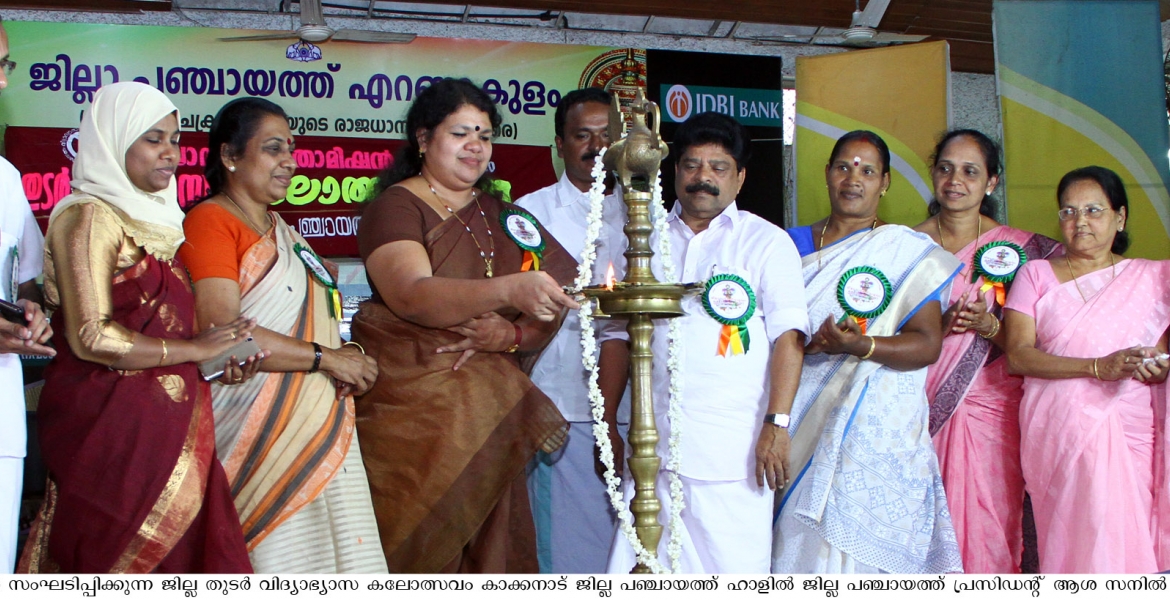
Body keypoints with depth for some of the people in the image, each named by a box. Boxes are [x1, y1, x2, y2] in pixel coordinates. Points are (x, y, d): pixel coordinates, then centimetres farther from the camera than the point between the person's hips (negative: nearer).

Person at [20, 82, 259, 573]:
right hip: (109, 421, -8)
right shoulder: (90, 216, -7)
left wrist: (217, 366, 7)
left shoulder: (151, 218, 18)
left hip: (162, 421, 8)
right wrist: (194, 351, -9)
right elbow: (92, 337, -16)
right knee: (115, 556, -4)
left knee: (181, 557, 3)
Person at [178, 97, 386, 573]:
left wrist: (351, 354, 6)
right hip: (262, 432, -8)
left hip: (322, 428, 8)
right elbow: (221, 331, -18)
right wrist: (326, 357, -13)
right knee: (280, 559, -7)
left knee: (344, 552, 5)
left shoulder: (282, 230, 22)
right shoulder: (209, 222, -5)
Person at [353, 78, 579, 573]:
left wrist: (511, 335, -12)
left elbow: (546, 311, 11)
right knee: (416, 547, -5)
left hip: (489, 416, 5)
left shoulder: (502, 217, 17)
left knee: (490, 546, 3)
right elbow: (413, 295, -21)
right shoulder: (395, 208, -1)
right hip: (411, 411, -5)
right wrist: (509, 290, -35)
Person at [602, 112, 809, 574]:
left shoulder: (767, 242, 6)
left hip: (735, 450, -3)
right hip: (655, 448, 3)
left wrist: (777, 424, -14)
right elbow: (618, 334, 17)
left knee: (735, 570, -4)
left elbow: (788, 335, -3)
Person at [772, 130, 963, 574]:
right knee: (798, 542, -3)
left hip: (876, 432, -3)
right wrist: (807, 343, -6)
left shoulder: (907, 252, 4)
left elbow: (928, 343, -4)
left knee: (859, 536, -9)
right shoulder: (794, 245, 14)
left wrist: (863, 346, -20)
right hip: (801, 428, 3)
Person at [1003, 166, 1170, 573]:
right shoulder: (1036, 275, 8)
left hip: (1129, 432, 1)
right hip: (1055, 431, -1)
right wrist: (1099, 366, -15)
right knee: (1070, 542, -9)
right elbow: (1016, 355, -4)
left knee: (1122, 539, -6)